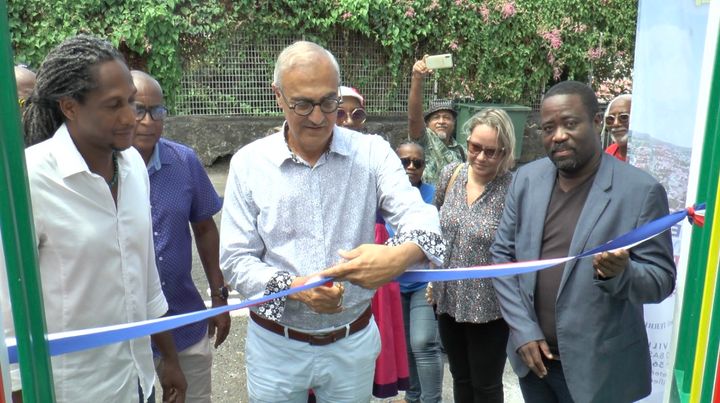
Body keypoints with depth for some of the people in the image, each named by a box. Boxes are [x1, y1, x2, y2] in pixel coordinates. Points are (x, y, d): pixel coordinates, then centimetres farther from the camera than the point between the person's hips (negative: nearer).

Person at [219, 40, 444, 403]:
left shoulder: (372, 152, -6)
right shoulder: (249, 162, -7)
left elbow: (419, 216, -16)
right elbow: (235, 259, -6)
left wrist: (402, 254, -40)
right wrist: (294, 287, -24)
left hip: (353, 344, 1)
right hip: (275, 345, 0)